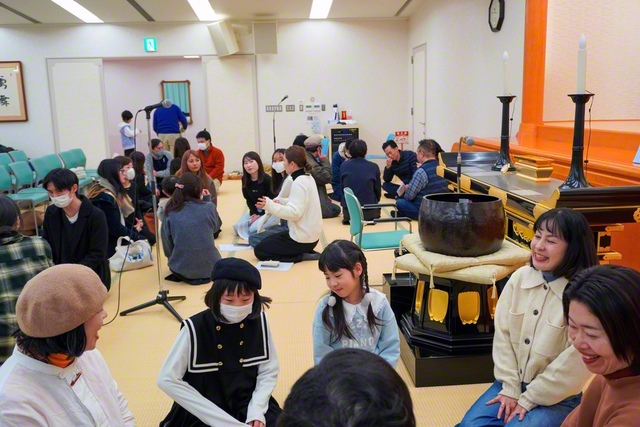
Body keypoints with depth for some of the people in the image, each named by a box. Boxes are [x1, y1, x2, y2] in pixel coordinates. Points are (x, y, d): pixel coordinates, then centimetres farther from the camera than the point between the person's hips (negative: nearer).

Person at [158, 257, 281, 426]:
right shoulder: (195, 328, -15)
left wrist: (256, 411, -13)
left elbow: (269, 371, 2)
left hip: (249, 405, 3)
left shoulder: (259, 321, -6)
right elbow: (167, 380, -14)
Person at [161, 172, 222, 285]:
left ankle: (182, 275, 14)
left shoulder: (170, 212, -6)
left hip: (181, 268, 1)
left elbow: (167, 244, -1)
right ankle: (205, 274, 13)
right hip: (209, 266, -1)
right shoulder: (209, 207, -9)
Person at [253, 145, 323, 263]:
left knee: (259, 250, 1)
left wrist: (270, 206, -35)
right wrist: (279, 201, 7)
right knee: (268, 238, 26)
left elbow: (294, 213, -28)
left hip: (302, 239, -10)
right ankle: (306, 253, 11)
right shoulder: (307, 178, 8)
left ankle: (302, 256, -5)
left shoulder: (298, 183, -21)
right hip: (310, 235, 10)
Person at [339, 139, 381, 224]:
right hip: (369, 212, -1)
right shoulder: (374, 167, -5)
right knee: (376, 208, 32)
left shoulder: (344, 166, -2)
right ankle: (369, 218, 17)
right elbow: (378, 190, 5)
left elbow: (341, 189, 7)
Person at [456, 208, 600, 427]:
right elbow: (502, 333, -3)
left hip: (557, 396, -4)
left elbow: (575, 362, -18)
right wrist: (510, 388, -8)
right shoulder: (519, 277, -5)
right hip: (512, 383, 4)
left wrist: (528, 400, -13)